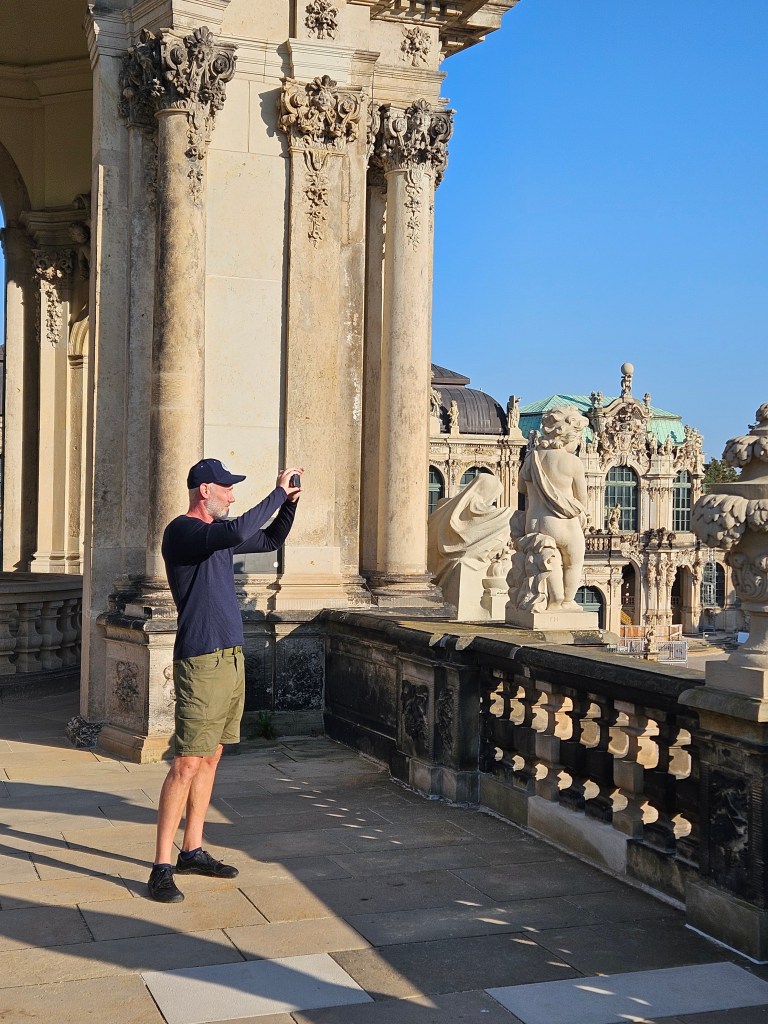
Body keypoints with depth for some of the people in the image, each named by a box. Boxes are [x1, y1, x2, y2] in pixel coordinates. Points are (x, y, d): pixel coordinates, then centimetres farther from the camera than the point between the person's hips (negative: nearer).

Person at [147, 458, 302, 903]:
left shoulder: (218, 532, 14)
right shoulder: (182, 531, -13)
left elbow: (270, 540, 27)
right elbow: (239, 533, -30)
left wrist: (290, 502, 11)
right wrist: (278, 493, -19)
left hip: (231, 657, 9)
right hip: (201, 662, -9)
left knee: (210, 759, 13)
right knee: (187, 764, -9)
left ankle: (193, 851, 21)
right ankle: (162, 867, -4)